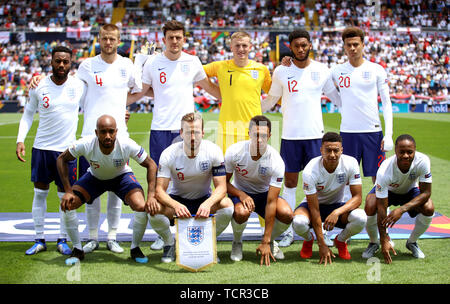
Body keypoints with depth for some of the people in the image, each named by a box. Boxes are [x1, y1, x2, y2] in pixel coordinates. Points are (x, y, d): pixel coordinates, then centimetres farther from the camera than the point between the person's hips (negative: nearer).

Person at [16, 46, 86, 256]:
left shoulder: (79, 86, -2)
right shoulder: (39, 86, -2)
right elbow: (28, 114, 8)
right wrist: (20, 139, -2)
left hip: (67, 149, -1)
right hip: (42, 147, 1)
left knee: (66, 196, 3)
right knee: (40, 193, 6)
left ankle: (62, 240, 17)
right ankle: (39, 240, 17)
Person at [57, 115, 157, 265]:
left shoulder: (127, 145, -34)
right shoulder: (85, 144, -32)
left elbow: (150, 164, -20)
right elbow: (62, 159, -15)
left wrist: (151, 195, -29)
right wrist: (68, 190, -22)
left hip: (122, 176, -1)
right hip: (94, 177, 1)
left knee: (141, 207, -27)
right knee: (67, 204, -20)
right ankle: (78, 250, 2)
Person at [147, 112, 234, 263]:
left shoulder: (213, 151, -17)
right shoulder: (169, 154, -19)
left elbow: (221, 187, -18)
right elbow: (159, 190, -22)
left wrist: (207, 204, -41)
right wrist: (176, 205, -44)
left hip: (205, 200, 1)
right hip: (177, 199, 0)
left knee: (227, 205, -30)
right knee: (154, 210, -32)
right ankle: (169, 244, 1)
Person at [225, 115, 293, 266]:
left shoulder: (276, 161, -26)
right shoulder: (234, 151, -23)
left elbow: (271, 202, -28)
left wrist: (266, 242, -30)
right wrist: (241, 195, -31)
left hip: (264, 193, 1)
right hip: (239, 192, -1)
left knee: (286, 214, -28)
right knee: (242, 212, -37)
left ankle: (270, 241, 5)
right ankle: (237, 242, -3)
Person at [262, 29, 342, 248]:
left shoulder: (322, 70, 3)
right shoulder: (281, 72, 2)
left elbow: (336, 97, 15)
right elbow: (270, 100, 14)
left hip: (315, 135, 0)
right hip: (290, 136, 0)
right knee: (290, 183, 4)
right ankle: (289, 231, 11)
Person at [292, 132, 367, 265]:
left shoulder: (350, 163, -22)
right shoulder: (310, 171, -28)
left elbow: (357, 197, -20)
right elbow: (314, 210, -25)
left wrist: (337, 212, -39)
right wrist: (322, 245, -26)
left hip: (338, 205, 2)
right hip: (314, 204, -2)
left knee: (361, 218, -31)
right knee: (298, 222, -36)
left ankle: (341, 241, 4)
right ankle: (309, 240, 3)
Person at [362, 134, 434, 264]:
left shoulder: (423, 161, -34)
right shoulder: (384, 171, -39)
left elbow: (426, 193, -27)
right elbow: (381, 208, -36)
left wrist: (402, 209, -41)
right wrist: (384, 240, -37)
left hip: (410, 191, 2)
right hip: (387, 190, -2)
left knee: (429, 208, -27)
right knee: (370, 207, -32)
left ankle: (412, 242, 3)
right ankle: (374, 243, -1)